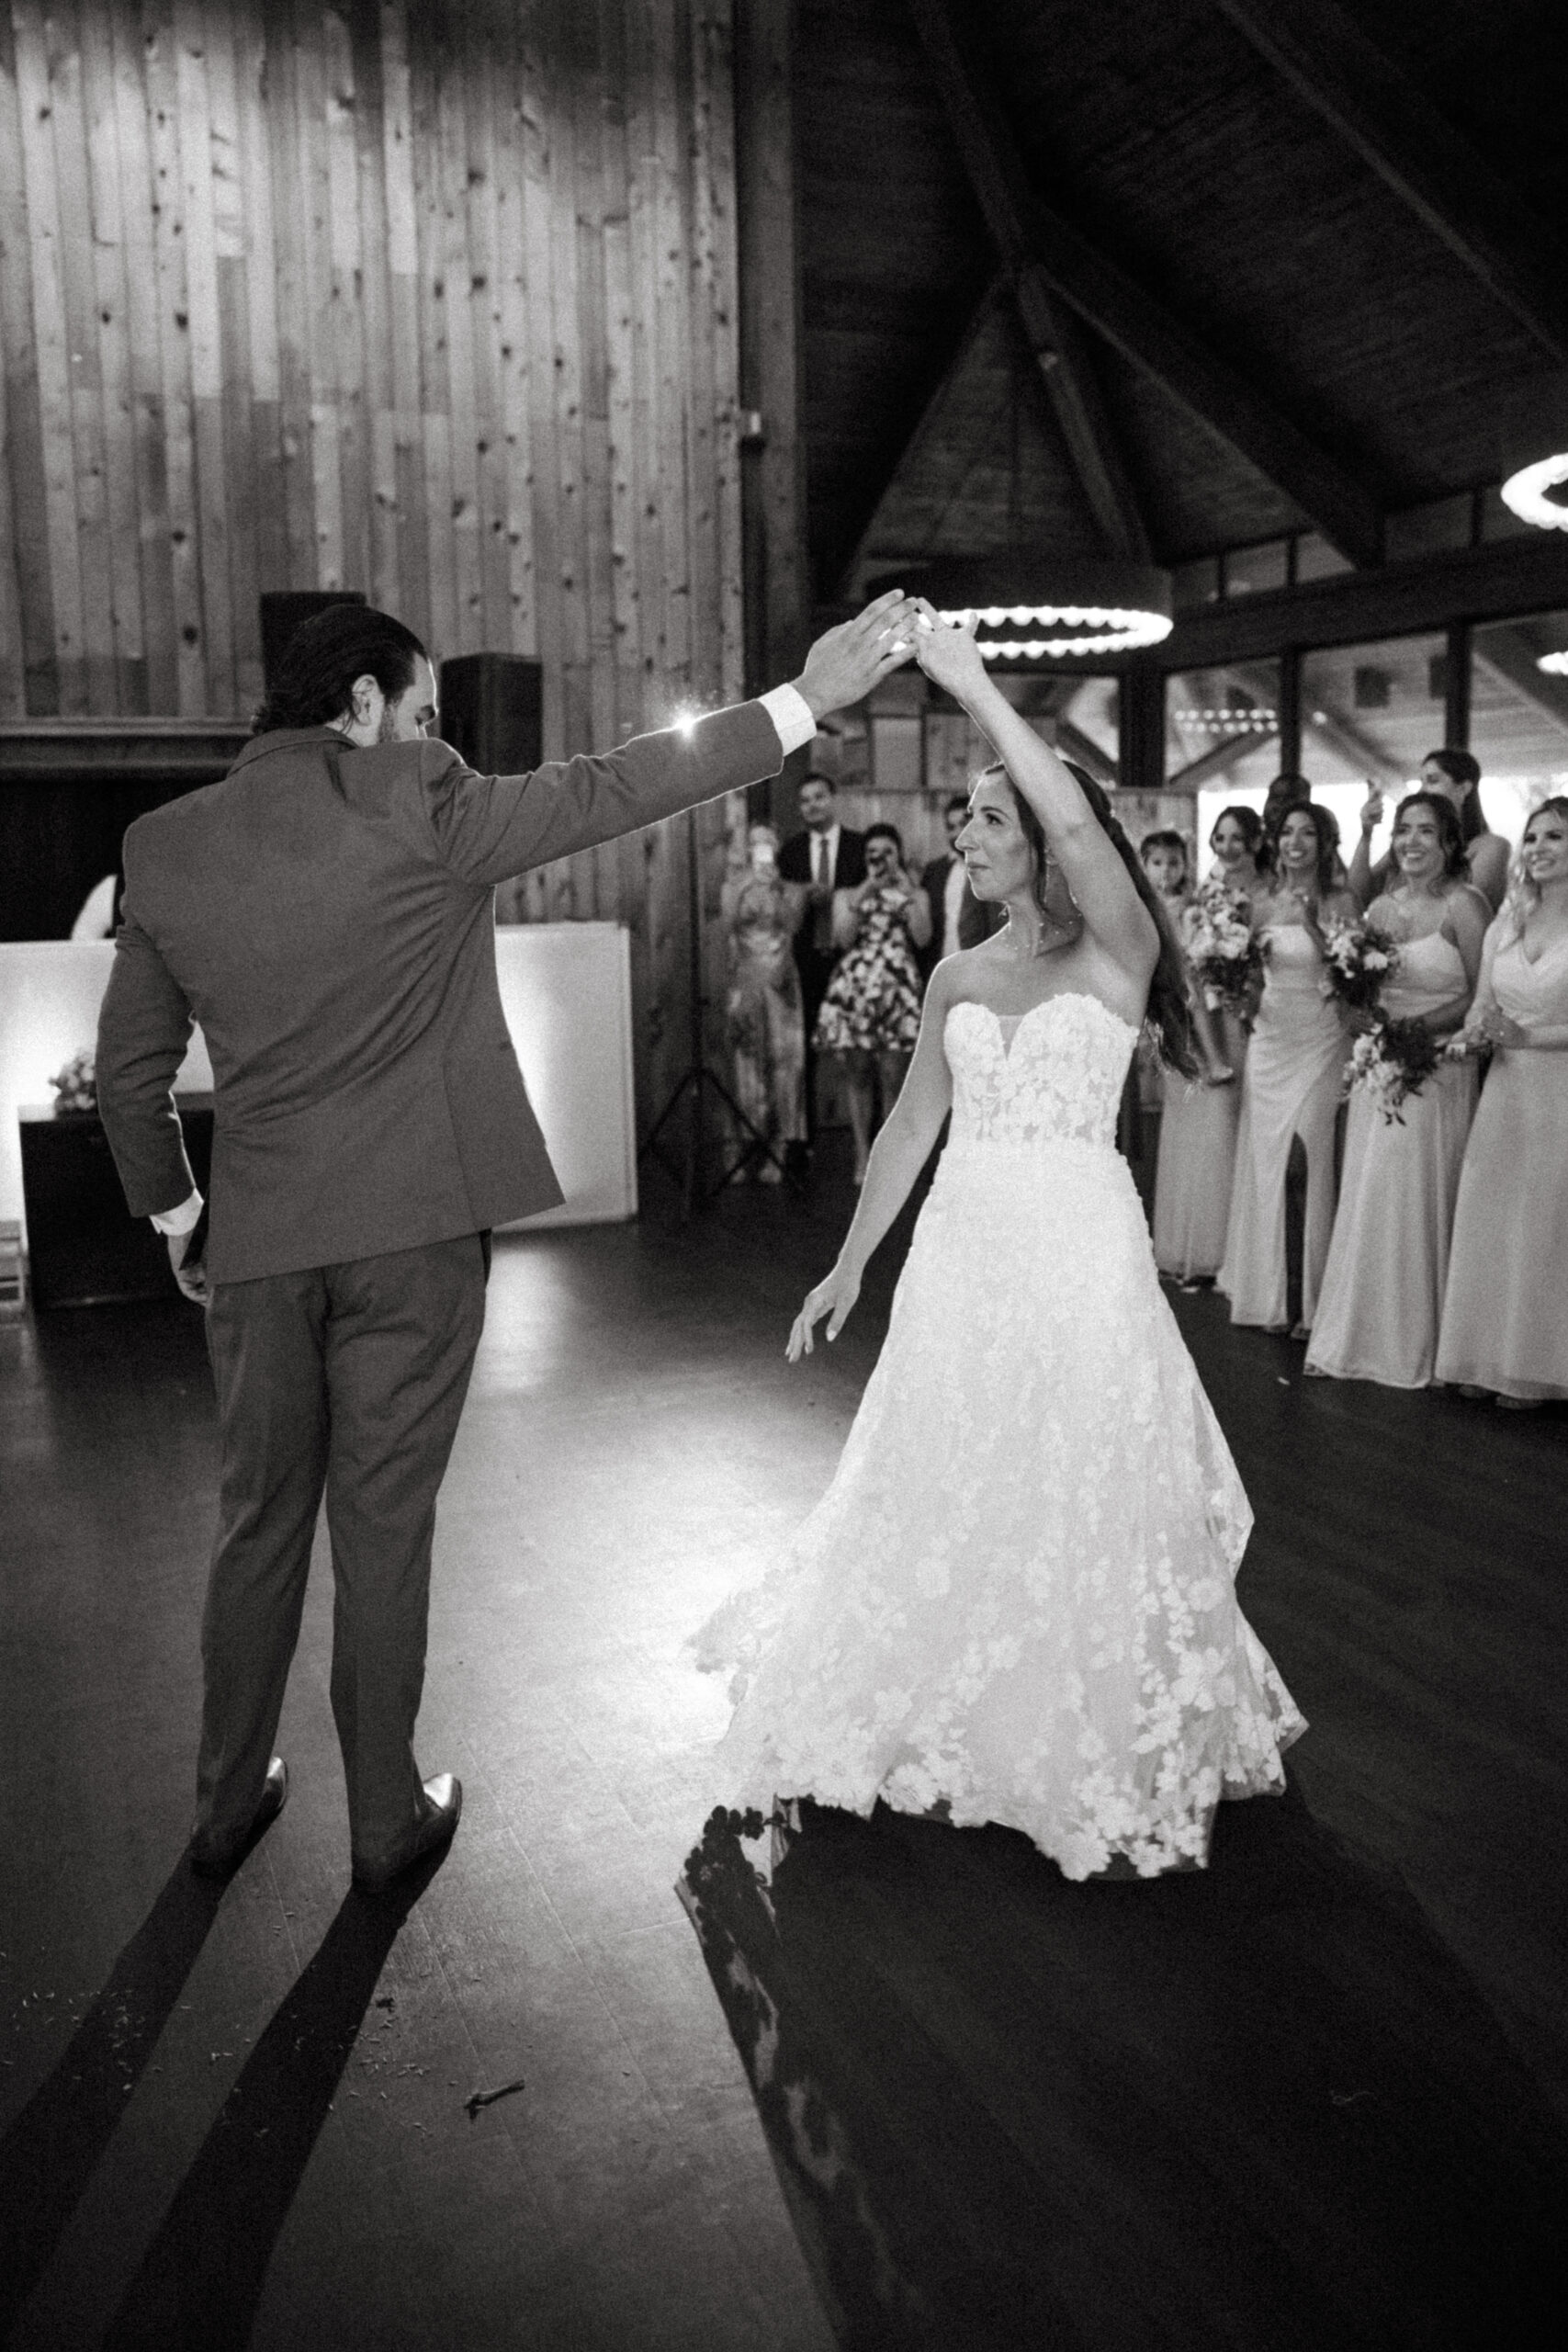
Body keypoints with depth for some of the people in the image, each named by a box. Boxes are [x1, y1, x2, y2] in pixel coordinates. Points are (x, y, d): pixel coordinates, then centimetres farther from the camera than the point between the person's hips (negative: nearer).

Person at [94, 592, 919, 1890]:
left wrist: (174, 1212, 21)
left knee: (259, 1521, 17)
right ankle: (389, 1816, 23)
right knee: (384, 1521, 8)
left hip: (255, 1241, 4)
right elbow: (605, 791, -8)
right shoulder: (411, 803, -9)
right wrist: (806, 700, -4)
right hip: (409, 1226, -4)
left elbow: (130, 1069, 9)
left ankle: (229, 1801, 32)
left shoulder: (164, 843, 5)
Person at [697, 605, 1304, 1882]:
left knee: (1078, 1496, 4)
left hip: (1078, 1256, -5)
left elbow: (1076, 824, -25)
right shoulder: (959, 975, 10)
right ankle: (950, 1706, 31)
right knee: (946, 1494, 11)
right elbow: (913, 1124, 13)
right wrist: (851, 1262, 12)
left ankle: (1097, 1734, 25)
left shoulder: (1115, 950, -5)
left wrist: (974, 684, -21)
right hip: (963, 1254, 5)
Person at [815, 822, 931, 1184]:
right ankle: (863, 1155, 9)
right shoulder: (847, 894, 17)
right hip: (852, 989, 1)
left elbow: (922, 938, 0)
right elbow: (843, 938, -1)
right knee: (857, 1075, 1)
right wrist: (864, 893, -7)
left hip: (897, 991, -1)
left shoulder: (914, 894, 17)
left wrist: (908, 893, -5)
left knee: (894, 1079, -6)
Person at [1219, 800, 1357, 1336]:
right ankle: (1268, 1291, 18)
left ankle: (1306, 1300, 5)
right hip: (1268, 1041, 4)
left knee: (1305, 1163, -6)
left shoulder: (1340, 902, -3)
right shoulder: (1261, 901, 8)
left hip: (1320, 1043, -3)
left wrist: (1316, 925, -18)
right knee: (1266, 1161, 6)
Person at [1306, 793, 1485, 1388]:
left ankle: (1416, 1343, 11)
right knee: (1366, 1198, 6)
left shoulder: (1461, 904, -8)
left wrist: (1421, 1026, -17)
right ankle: (1366, 1334, 18)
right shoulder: (1381, 906, 9)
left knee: (1416, 1199, -2)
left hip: (1437, 1069, -5)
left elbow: (1483, 997, -10)